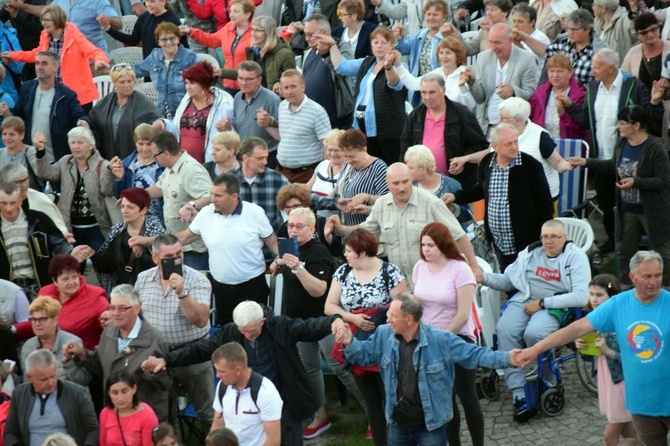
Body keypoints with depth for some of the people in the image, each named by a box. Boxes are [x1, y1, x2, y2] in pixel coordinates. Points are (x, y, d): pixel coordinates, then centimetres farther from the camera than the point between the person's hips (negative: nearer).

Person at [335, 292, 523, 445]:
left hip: (430, 423, -4)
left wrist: (506, 358, -27)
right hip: (398, 422, 4)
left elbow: (473, 355, -15)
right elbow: (364, 353, 10)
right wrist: (350, 343, -12)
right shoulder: (384, 335, -4)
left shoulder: (440, 340, -17)